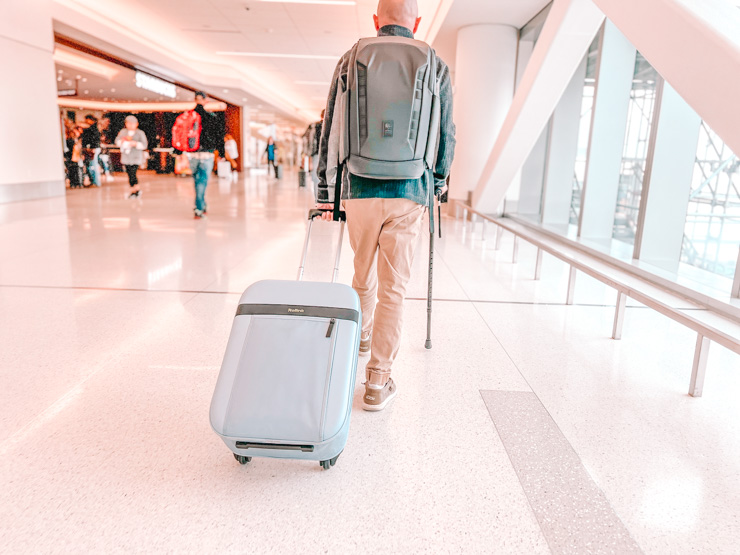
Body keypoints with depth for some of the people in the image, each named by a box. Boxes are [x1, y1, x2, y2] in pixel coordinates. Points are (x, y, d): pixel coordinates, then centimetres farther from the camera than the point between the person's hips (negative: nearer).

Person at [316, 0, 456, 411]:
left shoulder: (350, 61, 5)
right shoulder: (436, 67, 4)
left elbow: (331, 133, 5)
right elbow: (447, 135, 8)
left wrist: (325, 192, 12)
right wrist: (439, 181, 25)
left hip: (360, 189, 2)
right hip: (410, 193, -1)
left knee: (364, 272, 22)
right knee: (394, 286, 2)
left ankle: (362, 334, 45)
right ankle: (379, 381, 5)